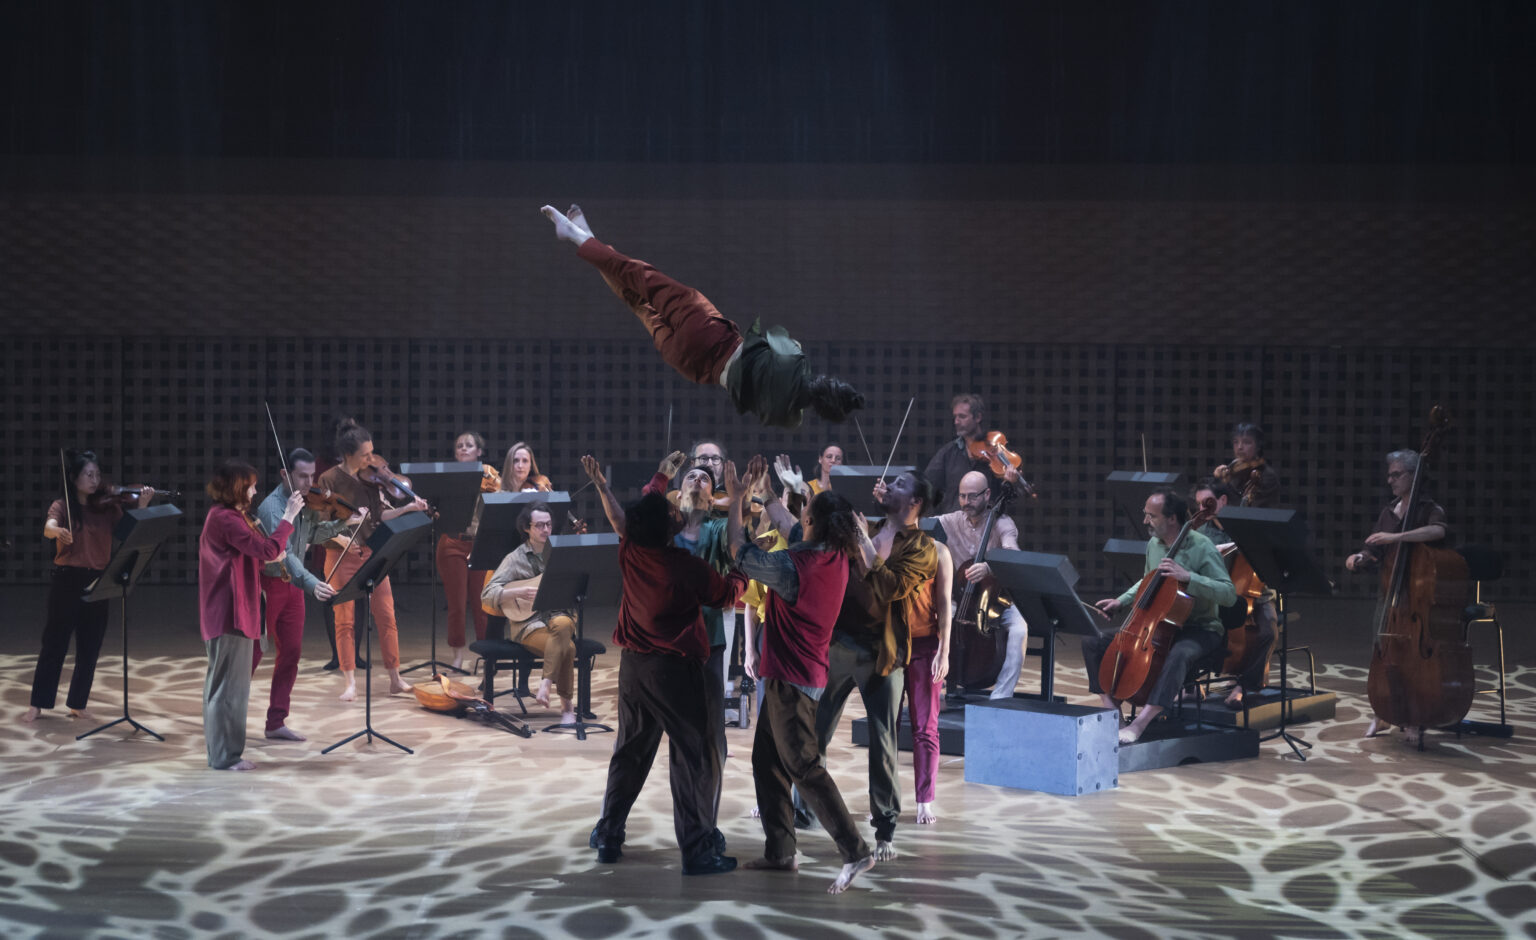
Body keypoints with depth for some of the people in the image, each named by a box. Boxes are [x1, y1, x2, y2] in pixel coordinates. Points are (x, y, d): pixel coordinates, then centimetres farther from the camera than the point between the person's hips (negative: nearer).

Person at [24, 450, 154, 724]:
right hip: (67, 580, -3)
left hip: (97, 582, 3)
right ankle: (38, 703, 11)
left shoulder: (107, 506, 6)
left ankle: (78, 704, 18)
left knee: (90, 648, 7)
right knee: (54, 643, 2)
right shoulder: (62, 505, -2)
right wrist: (58, 531, -46)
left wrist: (142, 504, -19)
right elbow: (48, 527, -23)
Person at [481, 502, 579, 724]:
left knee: (562, 625, -38)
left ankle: (546, 685, -30)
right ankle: (566, 706, -20)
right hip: (527, 622, -2)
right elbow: (487, 595, -4)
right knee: (568, 647, -32)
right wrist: (518, 592, -18)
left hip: (560, 615, 2)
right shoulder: (515, 558, 4)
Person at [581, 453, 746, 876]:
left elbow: (623, 518, 19)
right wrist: (743, 573, 18)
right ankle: (698, 849, -1)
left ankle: (608, 836, 23)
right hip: (675, 670, -6)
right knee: (695, 757, 0)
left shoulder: (630, 553, -3)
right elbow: (728, 594, -1)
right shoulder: (687, 567, -17)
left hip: (633, 666, 6)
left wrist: (661, 477, 30)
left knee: (630, 751, 18)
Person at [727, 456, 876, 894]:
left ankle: (855, 851, -10)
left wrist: (736, 500, -2)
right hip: (797, 675, 9)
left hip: (791, 679, -9)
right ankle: (779, 852, 21)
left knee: (804, 767, -7)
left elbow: (740, 553, -13)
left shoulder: (795, 566, -24)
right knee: (766, 759, 16)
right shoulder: (836, 558, 0)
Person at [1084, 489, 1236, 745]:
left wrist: (1187, 577, -31)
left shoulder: (1201, 548, -15)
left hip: (1199, 630, -7)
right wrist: (1121, 601, 11)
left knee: (1178, 655, -42)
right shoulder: (1153, 544, 6)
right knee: (1093, 642, -4)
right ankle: (1112, 710, -8)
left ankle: (1140, 723, -42)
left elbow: (1229, 594, -23)